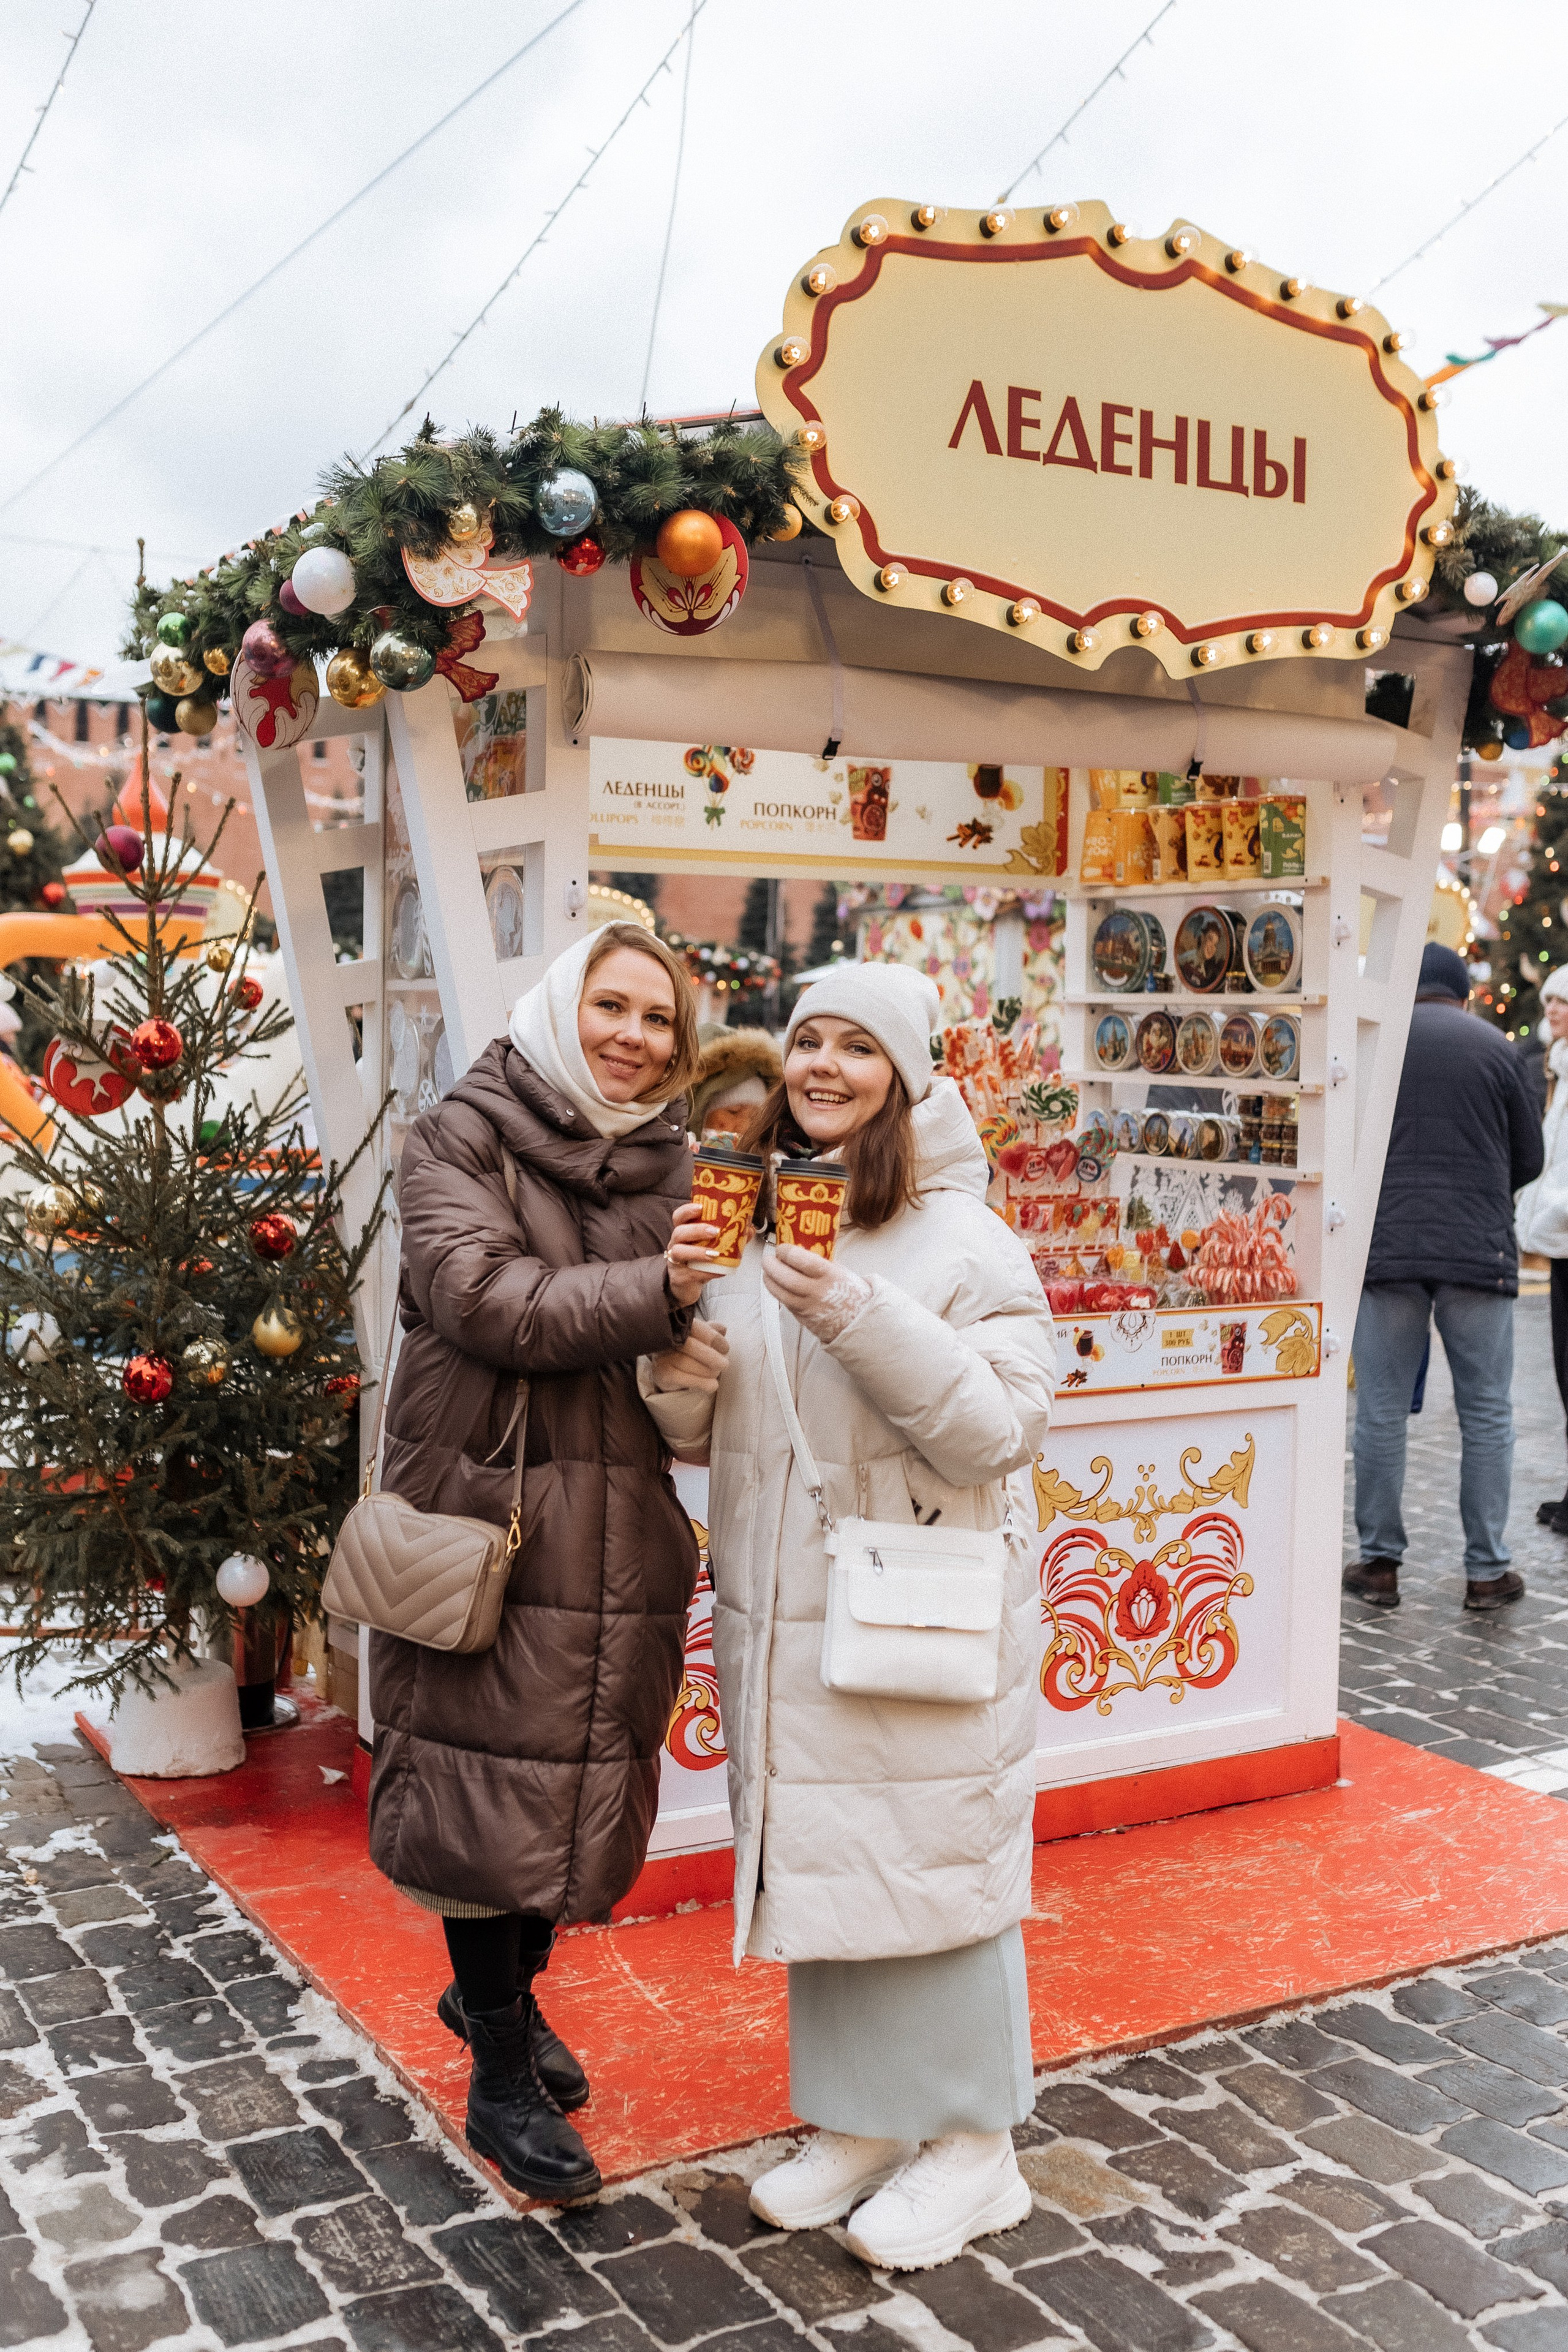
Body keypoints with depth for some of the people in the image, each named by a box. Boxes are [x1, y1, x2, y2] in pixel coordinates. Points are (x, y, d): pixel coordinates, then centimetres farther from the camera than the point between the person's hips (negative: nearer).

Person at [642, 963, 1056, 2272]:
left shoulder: (961, 1239, -11)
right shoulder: (750, 1224, 7)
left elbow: (1006, 1429, -19)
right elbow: (697, 1435, 13)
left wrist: (863, 1318, -28)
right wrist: (680, 1340, -9)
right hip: (785, 1614, 6)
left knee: (933, 1863, 4)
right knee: (810, 1858, 15)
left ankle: (973, 2149, 24)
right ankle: (858, 2123, 34)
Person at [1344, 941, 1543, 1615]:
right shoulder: (1496, 1048, 6)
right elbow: (1528, 1159, 11)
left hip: (1386, 1249, 0)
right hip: (1479, 1253, 0)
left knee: (1382, 1413, 6)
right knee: (1486, 1414, 7)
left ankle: (1379, 1564, 11)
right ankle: (1487, 1572, 10)